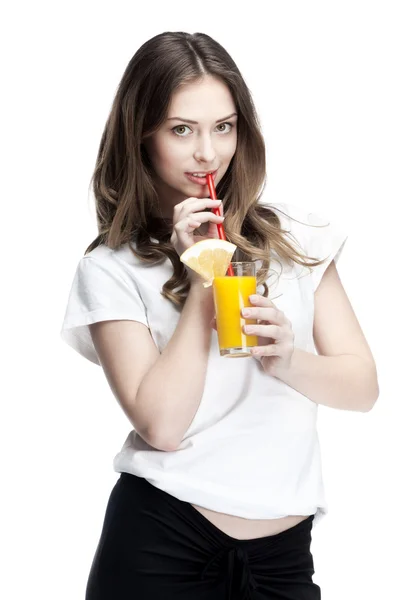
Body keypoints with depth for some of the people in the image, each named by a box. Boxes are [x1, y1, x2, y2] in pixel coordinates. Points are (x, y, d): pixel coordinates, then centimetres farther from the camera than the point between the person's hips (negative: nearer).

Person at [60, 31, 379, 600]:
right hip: (162, 548, -2)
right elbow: (161, 426, -14)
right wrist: (203, 280, -16)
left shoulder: (294, 235, 3)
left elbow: (363, 386, 0)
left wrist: (286, 357, -19)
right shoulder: (111, 269, -4)